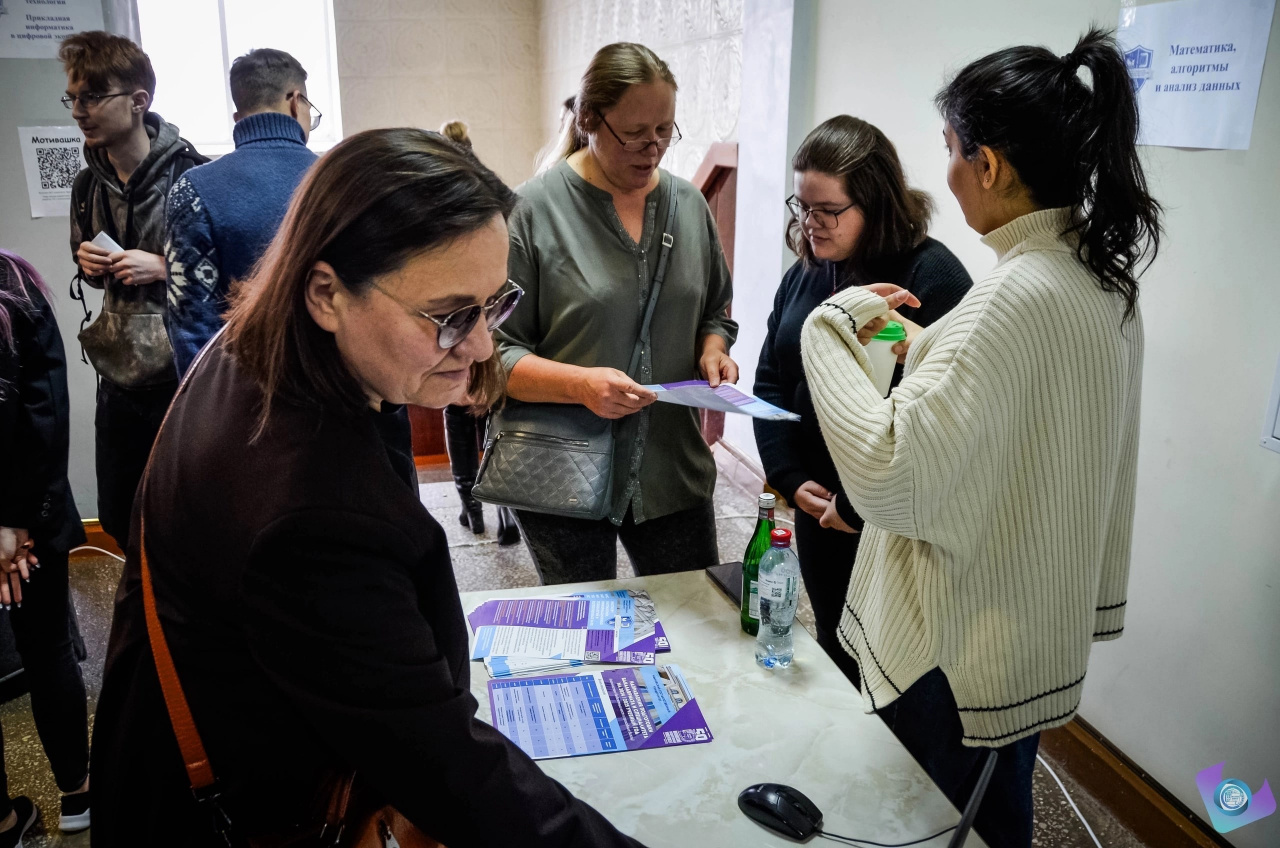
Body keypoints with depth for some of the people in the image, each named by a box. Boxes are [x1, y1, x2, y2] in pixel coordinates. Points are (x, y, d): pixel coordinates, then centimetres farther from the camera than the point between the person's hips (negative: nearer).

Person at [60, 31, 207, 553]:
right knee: (118, 516, 16)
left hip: (185, 377, -6)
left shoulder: (191, 176, -12)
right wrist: (88, 264, 0)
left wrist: (162, 266, -18)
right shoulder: (89, 186, 8)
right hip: (119, 377, 7)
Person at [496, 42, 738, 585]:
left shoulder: (689, 204, 7)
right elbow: (494, 350, -11)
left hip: (674, 472, 4)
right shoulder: (532, 210, -9)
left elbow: (715, 312, 19)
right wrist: (580, 384, -24)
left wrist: (712, 349, -3)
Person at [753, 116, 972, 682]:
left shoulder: (933, 277, -17)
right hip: (817, 509, 7)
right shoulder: (804, 274, 7)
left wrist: (859, 504, -18)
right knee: (833, 651, 20)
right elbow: (770, 382, 10)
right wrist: (792, 480, -2)